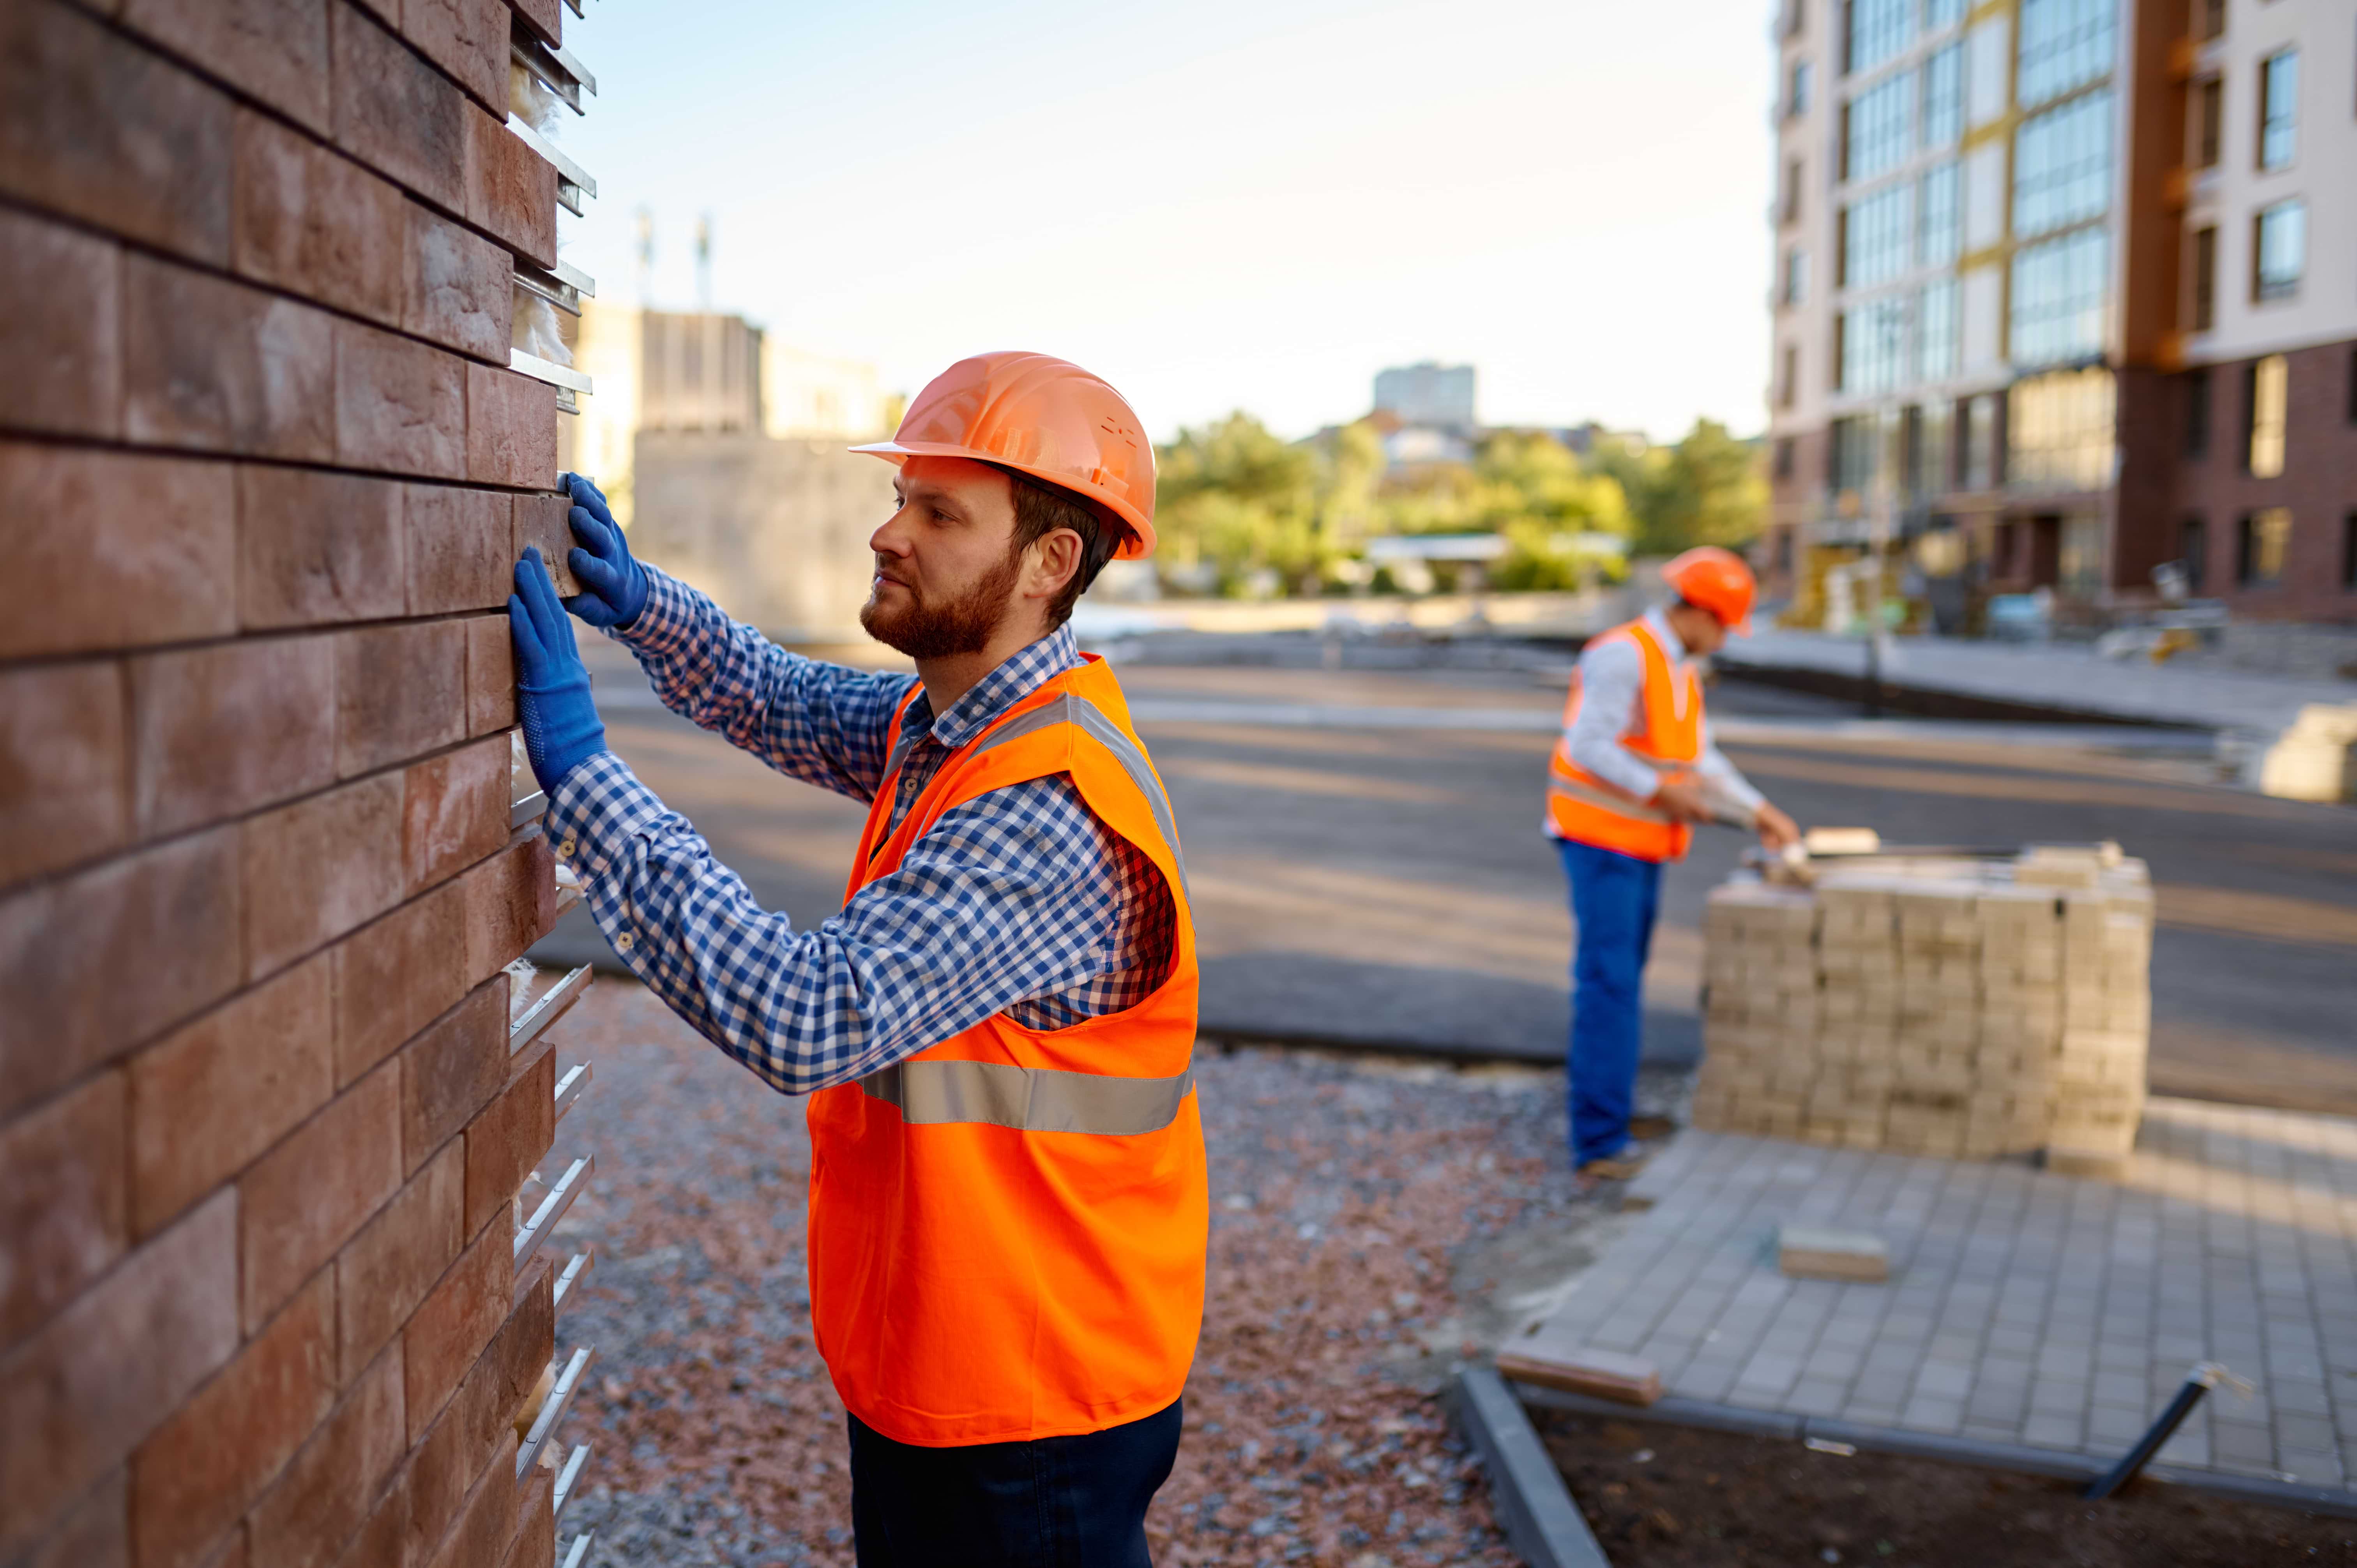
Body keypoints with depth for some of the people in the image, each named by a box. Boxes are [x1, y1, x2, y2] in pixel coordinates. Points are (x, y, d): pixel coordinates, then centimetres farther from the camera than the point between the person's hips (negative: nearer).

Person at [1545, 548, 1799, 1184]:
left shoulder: (1678, 670, 14)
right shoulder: (1623, 655, -17)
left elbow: (1699, 760, 17)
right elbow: (1587, 746, -24)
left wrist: (1759, 811, 10)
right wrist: (1663, 793, -25)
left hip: (1640, 845, 10)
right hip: (1601, 838, -10)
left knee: (1621, 987, 12)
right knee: (1610, 985, -13)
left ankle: (1604, 1132, 18)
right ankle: (1600, 1145, -12)